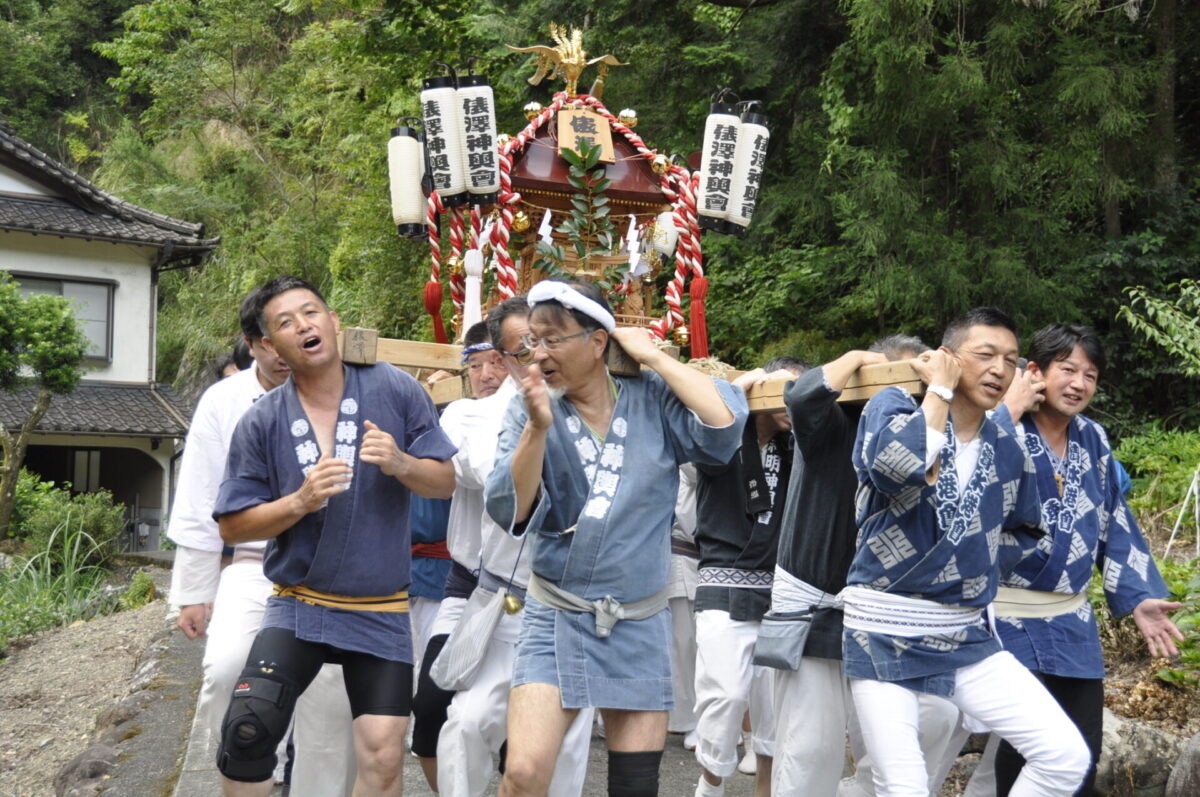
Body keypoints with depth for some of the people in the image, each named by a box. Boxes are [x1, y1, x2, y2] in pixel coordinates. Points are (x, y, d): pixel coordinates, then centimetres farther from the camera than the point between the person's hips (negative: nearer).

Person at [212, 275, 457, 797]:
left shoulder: (395, 391, -3)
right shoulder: (261, 423, -3)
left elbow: (445, 482, 1)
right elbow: (233, 525, -1)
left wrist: (401, 464, -20)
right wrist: (300, 502, -17)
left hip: (381, 613, 0)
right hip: (298, 606, 0)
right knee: (247, 729, -17)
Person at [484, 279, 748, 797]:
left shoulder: (653, 400, -3)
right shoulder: (530, 409, -3)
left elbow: (724, 426, -20)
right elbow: (510, 512, -12)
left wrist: (654, 356, -13)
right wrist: (538, 428, -26)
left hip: (640, 625, 1)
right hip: (557, 619, 0)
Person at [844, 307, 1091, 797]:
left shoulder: (1008, 452, 8)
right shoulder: (893, 406, -6)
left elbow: (1022, 532, 25)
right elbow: (899, 463, -30)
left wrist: (974, 546, 7)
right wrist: (940, 389, -15)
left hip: (966, 635, 5)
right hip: (883, 632, -4)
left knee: (1066, 756, -7)